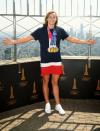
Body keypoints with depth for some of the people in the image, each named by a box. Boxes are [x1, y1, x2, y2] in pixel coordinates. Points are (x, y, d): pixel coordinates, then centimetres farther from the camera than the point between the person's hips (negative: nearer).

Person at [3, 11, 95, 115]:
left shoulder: (60, 30, 4)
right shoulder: (40, 31, -4)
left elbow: (71, 39, 9)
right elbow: (28, 38, -9)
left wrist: (85, 41, 6)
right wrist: (14, 41, -20)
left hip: (57, 61, 2)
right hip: (45, 61, -2)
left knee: (55, 82, 8)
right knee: (45, 82, 8)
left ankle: (58, 105, 16)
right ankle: (47, 104, 22)